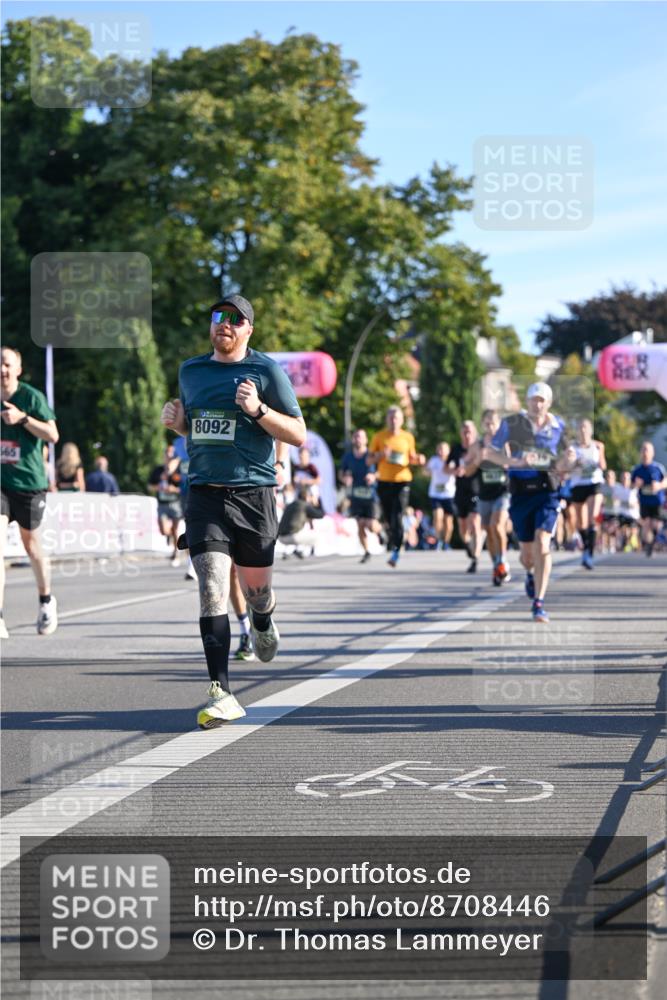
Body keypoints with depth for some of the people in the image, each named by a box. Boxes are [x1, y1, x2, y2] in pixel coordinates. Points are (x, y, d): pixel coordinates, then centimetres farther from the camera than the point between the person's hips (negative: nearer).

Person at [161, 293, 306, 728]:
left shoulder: (266, 370, -1)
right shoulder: (190, 371, 13)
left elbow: (298, 435, -3)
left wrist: (257, 410, -18)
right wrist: (177, 420, 5)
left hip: (253, 494, -2)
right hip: (204, 495, 2)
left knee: (256, 589, 11)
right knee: (212, 590, -12)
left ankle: (263, 621, 50)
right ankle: (221, 695, -13)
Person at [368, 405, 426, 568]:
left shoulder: (408, 437, 7)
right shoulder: (379, 437, 5)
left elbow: (412, 458, 20)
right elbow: (369, 461, 7)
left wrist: (418, 460, -2)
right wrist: (381, 455, -12)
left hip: (402, 481, -1)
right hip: (384, 482, 1)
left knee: (397, 518, -14)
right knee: (388, 518, 7)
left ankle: (395, 552, -18)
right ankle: (391, 542, 31)